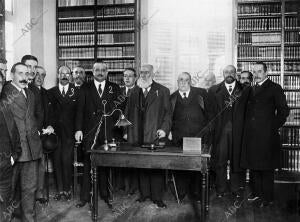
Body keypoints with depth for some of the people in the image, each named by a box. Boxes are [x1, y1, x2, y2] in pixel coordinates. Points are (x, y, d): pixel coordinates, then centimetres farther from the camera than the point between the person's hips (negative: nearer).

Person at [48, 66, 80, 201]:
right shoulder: (51, 92, 11)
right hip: (55, 131, 2)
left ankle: (67, 189, 10)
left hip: (69, 132, -2)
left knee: (67, 161, -4)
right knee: (56, 161, 5)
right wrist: (49, 126, -4)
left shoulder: (76, 92, 5)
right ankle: (60, 189, 16)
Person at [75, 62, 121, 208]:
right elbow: (80, 110, 4)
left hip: (108, 132, 0)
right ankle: (85, 197, 13)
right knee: (88, 165, 3)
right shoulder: (85, 88, 10)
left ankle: (106, 195, 18)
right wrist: (78, 129, -4)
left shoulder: (114, 88, 11)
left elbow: (118, 108, 7)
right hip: (90, 132, 0)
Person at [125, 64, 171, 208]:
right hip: (138, 136, 4)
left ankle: (157, 197, 12)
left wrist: (164, 129, -12)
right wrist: (127, 131, 8)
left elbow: (167, 113, 1)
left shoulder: (162, 91, 4)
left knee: (156, 167, 0)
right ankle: (144, 194, 22)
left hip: (155, 136, -3)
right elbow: (129, 113, 16)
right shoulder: (134, 92, 15)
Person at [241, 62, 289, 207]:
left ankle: (267, 197, 14)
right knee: (253, 166, 12)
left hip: (266, 135, -6)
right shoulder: (250, 89, 15)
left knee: (266, 168, 2)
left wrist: (274, 127, -8)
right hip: (251, 135, 6)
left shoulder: (274, 88, -3)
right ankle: (257, 192, 27)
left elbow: (283, 111, -5)